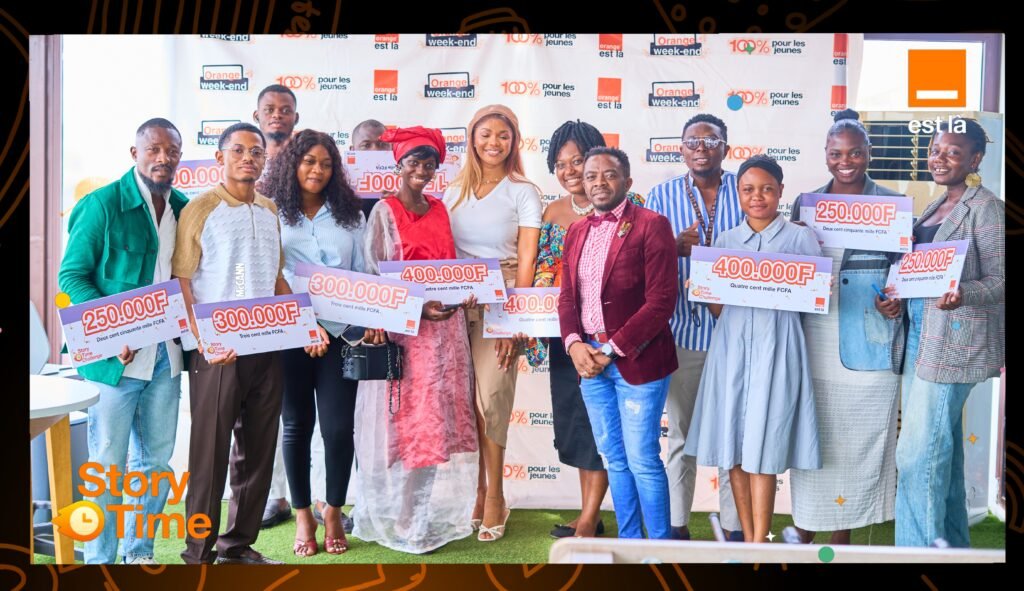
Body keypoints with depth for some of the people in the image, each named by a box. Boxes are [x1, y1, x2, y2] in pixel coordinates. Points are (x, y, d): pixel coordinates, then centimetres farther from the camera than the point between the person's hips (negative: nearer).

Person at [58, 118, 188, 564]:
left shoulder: (184, 208, 9)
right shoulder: (103, 204, -8)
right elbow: (71, 275, -9)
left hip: (166, 355, 6)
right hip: (117, 356, -5)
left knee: (155, 462, 14)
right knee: (108, 465, 2)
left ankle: (139, 553, 29)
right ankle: (100, 560, 16)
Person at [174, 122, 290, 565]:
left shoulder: (271, 212, 13)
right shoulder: (200, 209, -4)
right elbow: (181, 282, -7)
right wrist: (204, 340, -19)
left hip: (267, 347, 6)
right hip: (218, 352, -6)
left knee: (258, 449, 11)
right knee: (210, 450, 0)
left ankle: (239, 544, 25)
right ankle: (199, 552, 13)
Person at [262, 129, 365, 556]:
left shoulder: (349, 214, 13)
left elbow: (363, 274, 11)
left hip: (340, 333, 2)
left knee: (338, 427, -1)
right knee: (296, 426, 7)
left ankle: (333, 512, 19)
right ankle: (303, 515, 21)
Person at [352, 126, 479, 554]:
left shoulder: (440, 210, 13)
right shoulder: (384, 211, -3)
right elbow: (371, 275, -8)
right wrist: (417, 305, -19)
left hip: (444, 326, 5)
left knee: (441, 419, 7)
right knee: (403, 422, -2)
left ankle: (435, 513, 18)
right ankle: (401, 518, 10)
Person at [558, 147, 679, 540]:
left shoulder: (651, 226, -8)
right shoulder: (577, 232, 13)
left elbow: (661, 300, -14)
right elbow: (567, 296, 12)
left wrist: (612, 349, -15)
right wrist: (574, 344, -6)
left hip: (636, 360, -6)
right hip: (589, 359, 6)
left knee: (642, 460, -1)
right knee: (614, 459, 13)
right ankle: (629, 541, 25)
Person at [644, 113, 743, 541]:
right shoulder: (662, 196, 6)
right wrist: (674, 246, -17)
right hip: (681, 330, 1)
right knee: (681, 432, 10)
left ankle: (734, 525, 20)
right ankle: (677, 524, 21)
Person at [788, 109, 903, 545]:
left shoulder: (892, 204, 5)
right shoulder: (805, 204, 9)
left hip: (869, 344, -1)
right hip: (815, 343, 1)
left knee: (857, 442, 5)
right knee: (811, 437, 5)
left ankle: (842, 534, 18)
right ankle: (805, 533, 18)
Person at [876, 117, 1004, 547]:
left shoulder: (987, 209, -8)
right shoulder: (935, 208, 17)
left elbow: (999, 281, -13)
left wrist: (962, 294, -32)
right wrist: (895, 299, 4)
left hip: (954, 344, -8)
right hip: (918, 337, 8)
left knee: (919, 451, -9)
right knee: (943, 447, 15)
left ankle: (919, 546, 0)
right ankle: (952, 543, 26)